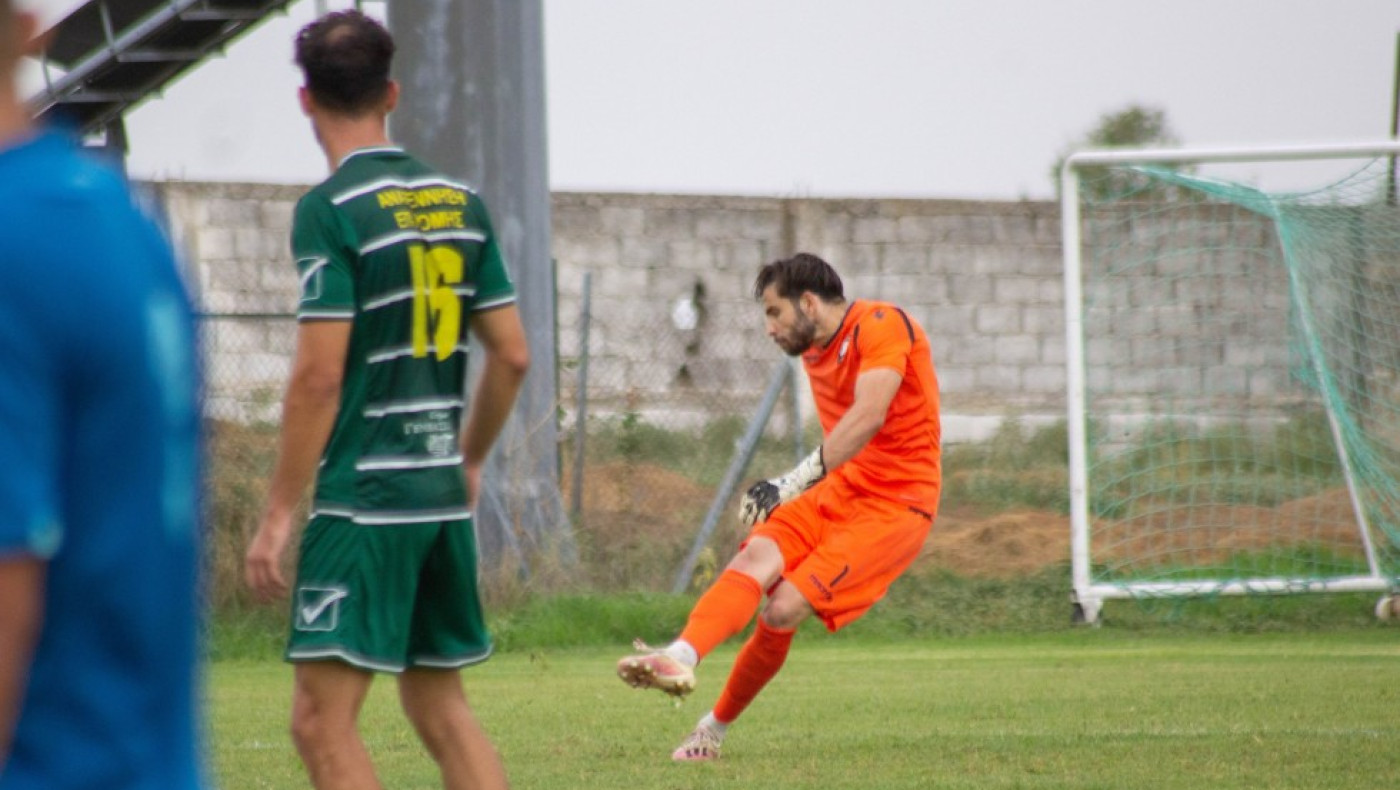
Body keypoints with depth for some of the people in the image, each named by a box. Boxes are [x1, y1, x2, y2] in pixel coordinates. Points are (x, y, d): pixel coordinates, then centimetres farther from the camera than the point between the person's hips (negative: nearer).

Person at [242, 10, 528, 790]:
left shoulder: (331, 210, -11)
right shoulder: (461, 203, 9)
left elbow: (321, 374, -15)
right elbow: (513, 355, 11)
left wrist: (279, 514, -11)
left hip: (363, 497, -7)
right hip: (443, 494, 7)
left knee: (323, 718, -6)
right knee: (442, 706, 15)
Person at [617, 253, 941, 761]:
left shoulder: (881, 326, -15)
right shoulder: (815, 354, 13)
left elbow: (869, 417, -30)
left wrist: (792, 484, -34)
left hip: (897, 504, -8)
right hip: (842, 490, 8)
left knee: (784, 609, -18)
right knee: (755, 558, -20)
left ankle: (714, 729, -3)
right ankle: (681, 658, -40)